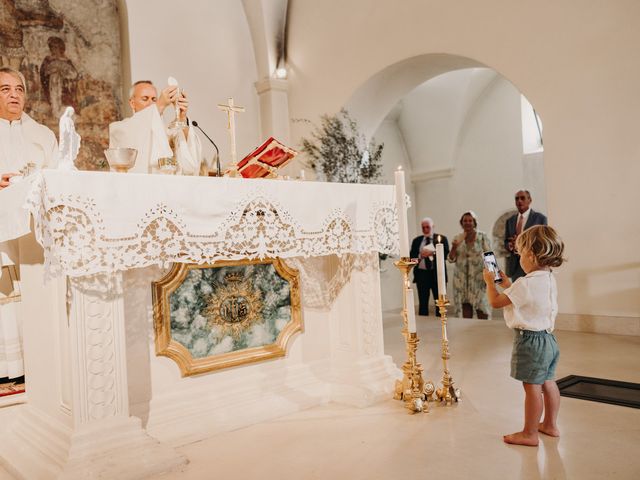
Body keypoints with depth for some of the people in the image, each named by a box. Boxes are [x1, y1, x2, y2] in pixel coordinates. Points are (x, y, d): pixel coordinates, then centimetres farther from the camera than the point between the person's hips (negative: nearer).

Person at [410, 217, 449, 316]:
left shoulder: (441, 238, 4)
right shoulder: (416, 240, 12)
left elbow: (446, 254, -7)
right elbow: (412, 256, 6)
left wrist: (433, 253, -19)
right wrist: (420, 255, -14)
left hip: (437, 273, -2)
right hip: (421, 274, 2)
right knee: (422, 302, 6)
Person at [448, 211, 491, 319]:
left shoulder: (482, 236, 0)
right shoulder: (457, 238, 8)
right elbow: (451, 259, 8)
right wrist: (454, 247, -9)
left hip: (478, 276, -3)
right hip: (462, 278, 3)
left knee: (481, 306, -5)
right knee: (465, 305, 5)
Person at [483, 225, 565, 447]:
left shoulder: (526, 283, -22)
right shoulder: (549, 279, 7)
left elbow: (496, 302, -17)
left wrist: (490, 281, -2)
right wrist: (508, 285, 19)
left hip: (530, 340, -10)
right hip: (547, 338, 10)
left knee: (532, 387, 0)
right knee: (547, 383, 19)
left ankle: (529, 434, 10)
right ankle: (550, 424, 34)